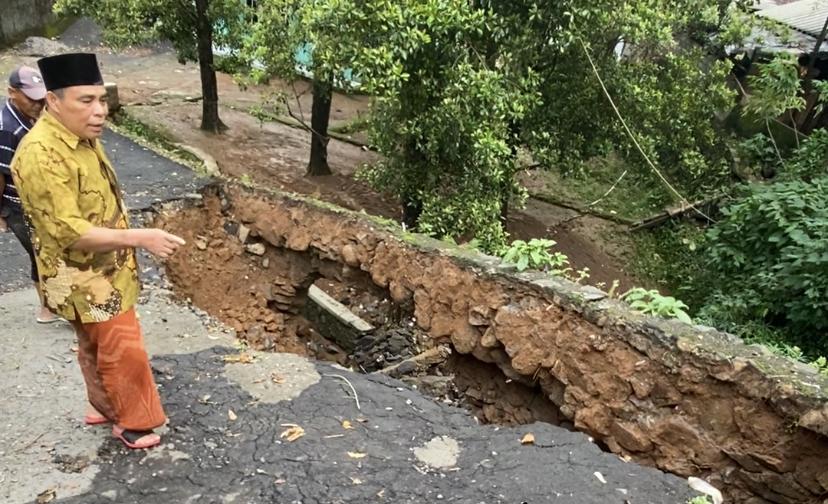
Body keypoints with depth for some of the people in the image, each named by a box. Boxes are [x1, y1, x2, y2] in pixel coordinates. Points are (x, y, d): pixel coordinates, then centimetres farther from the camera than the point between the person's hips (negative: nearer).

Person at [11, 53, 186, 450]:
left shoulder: (81, 137, 2)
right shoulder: (43, 154, -28)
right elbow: (69, 232, -30)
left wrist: (130, 244, 20)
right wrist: (140, 238, -33)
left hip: (102, 269, 9)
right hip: (83, 277, -9)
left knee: (97, 345, 23)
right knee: (124, 350, 2)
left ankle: (102, 405, 41)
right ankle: (133, 422, 20)